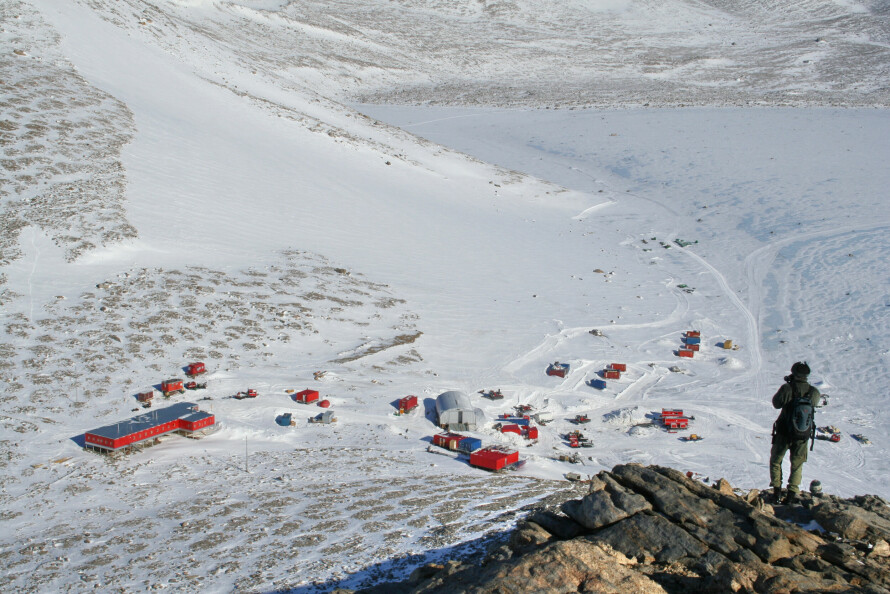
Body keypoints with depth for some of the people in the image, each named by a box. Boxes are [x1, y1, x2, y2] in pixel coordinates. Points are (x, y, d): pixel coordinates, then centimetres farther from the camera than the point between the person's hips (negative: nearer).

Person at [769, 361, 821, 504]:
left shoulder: (786, 388, -16)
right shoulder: (813, 392, -7)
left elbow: (776, 403, -1)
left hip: (784, 433, -2)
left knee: (775, 461, 17)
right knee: (797, 465, 16)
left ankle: (777, 490, 11)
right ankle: (792, 494, 9)